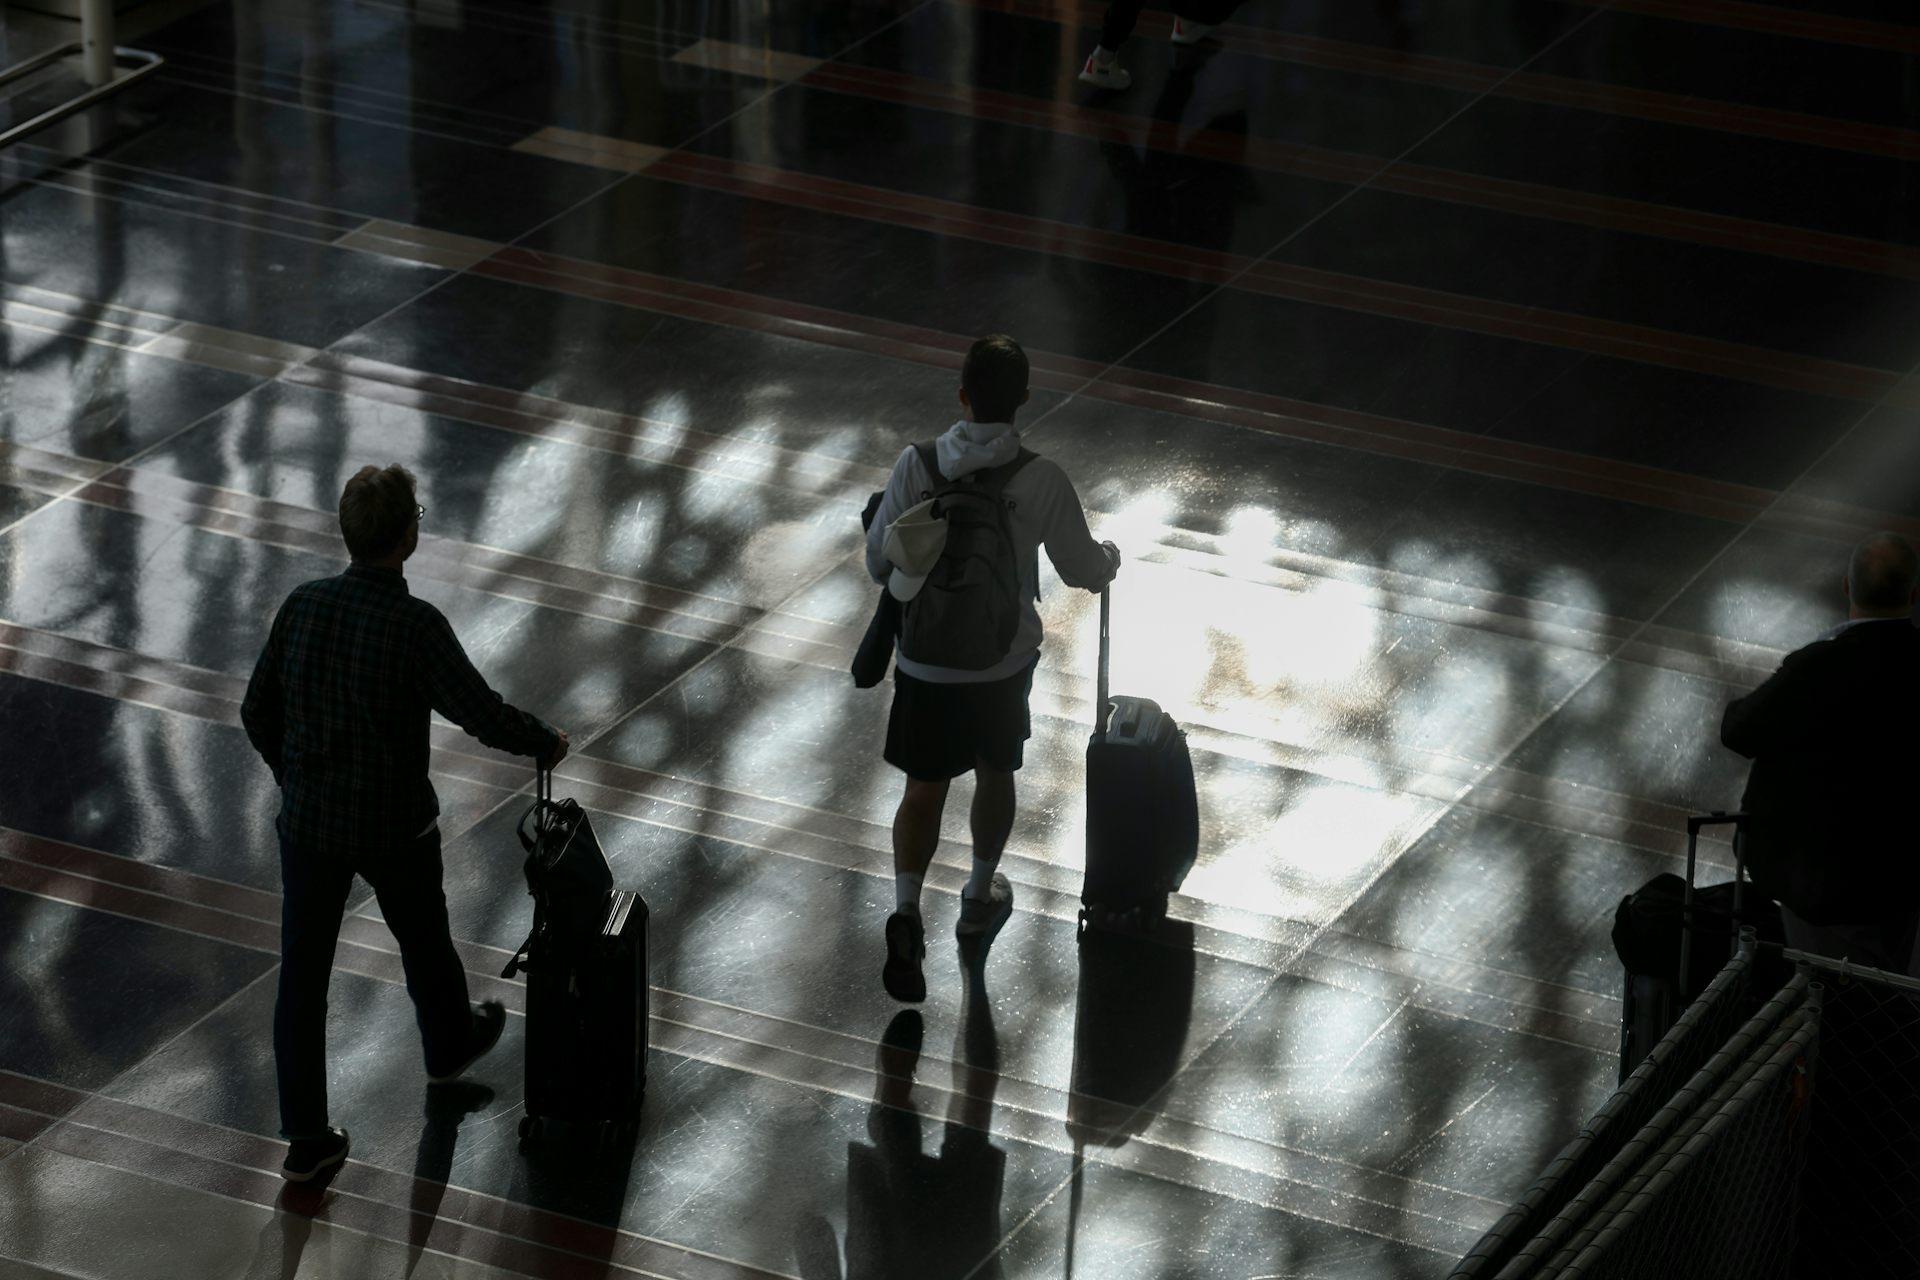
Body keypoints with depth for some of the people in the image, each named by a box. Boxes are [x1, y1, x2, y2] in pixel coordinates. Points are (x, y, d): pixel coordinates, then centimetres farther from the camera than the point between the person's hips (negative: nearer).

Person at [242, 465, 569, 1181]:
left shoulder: (302, 606, -10)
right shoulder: (416, 626, -23)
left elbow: (258, 712, 0)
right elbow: (484, 716, -19)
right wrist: (547, 743, 1)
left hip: (308, 820, 3)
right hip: (394, 826, -3)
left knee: (302, 975, 9)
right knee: (423, 940, 25)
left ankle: (306, 1140, 12)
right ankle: (450, 1044, 53)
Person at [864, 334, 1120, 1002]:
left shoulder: (915, 466, -13)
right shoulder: (1042, 482, -17)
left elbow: (879, 562, -3)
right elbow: (1083, 570, -3)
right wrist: (1110, 557, 21)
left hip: (924, 663, 0)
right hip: (1003, 665, 0)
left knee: (924, 789, 11)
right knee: (995, 775, 23)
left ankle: (906, 908, -8)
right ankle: (980, 897, 41)